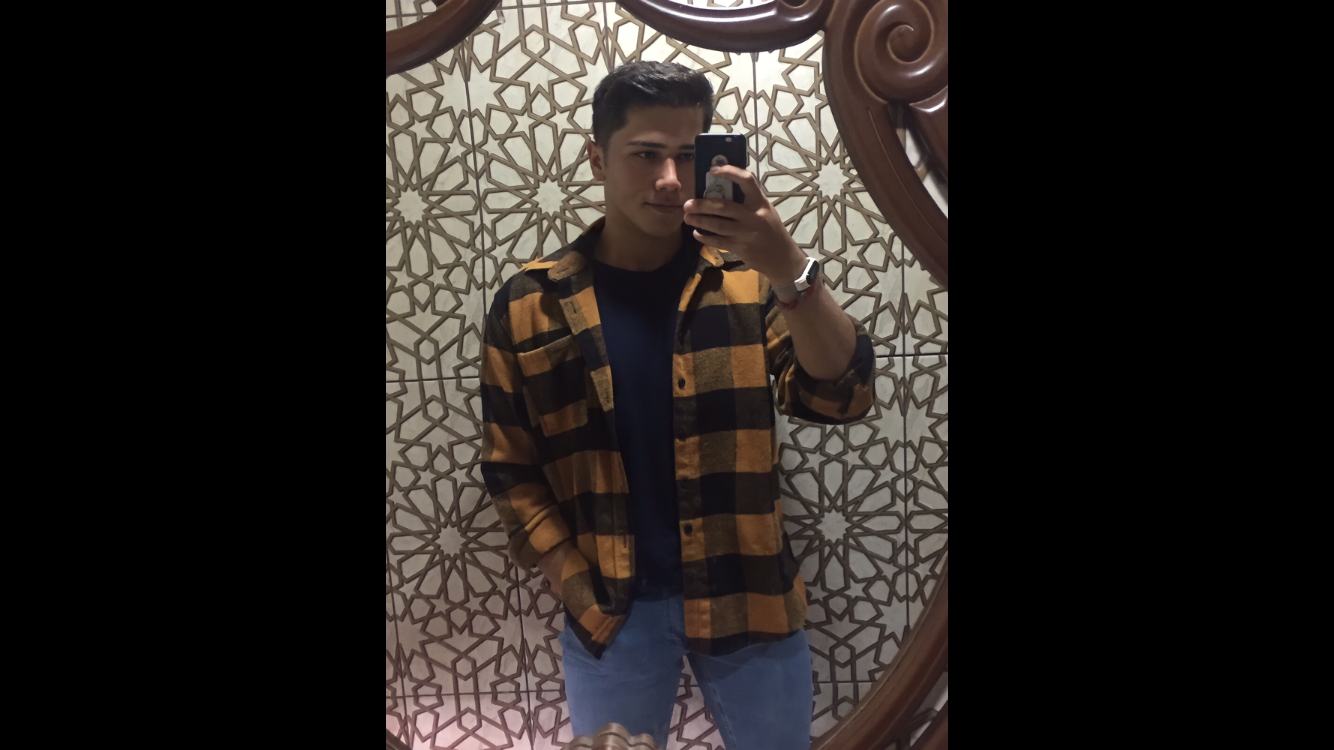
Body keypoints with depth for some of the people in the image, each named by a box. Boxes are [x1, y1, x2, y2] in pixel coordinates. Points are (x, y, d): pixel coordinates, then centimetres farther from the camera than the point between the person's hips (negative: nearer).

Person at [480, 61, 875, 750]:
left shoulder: (748, 275, -5)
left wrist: (789, 270, -31)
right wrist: (576, 586, -7)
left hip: (748, 595, 1)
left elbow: (841, 397, -16)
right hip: (611, 607, 0)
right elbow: (511, 467, 1)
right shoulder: (530, 304, -5)